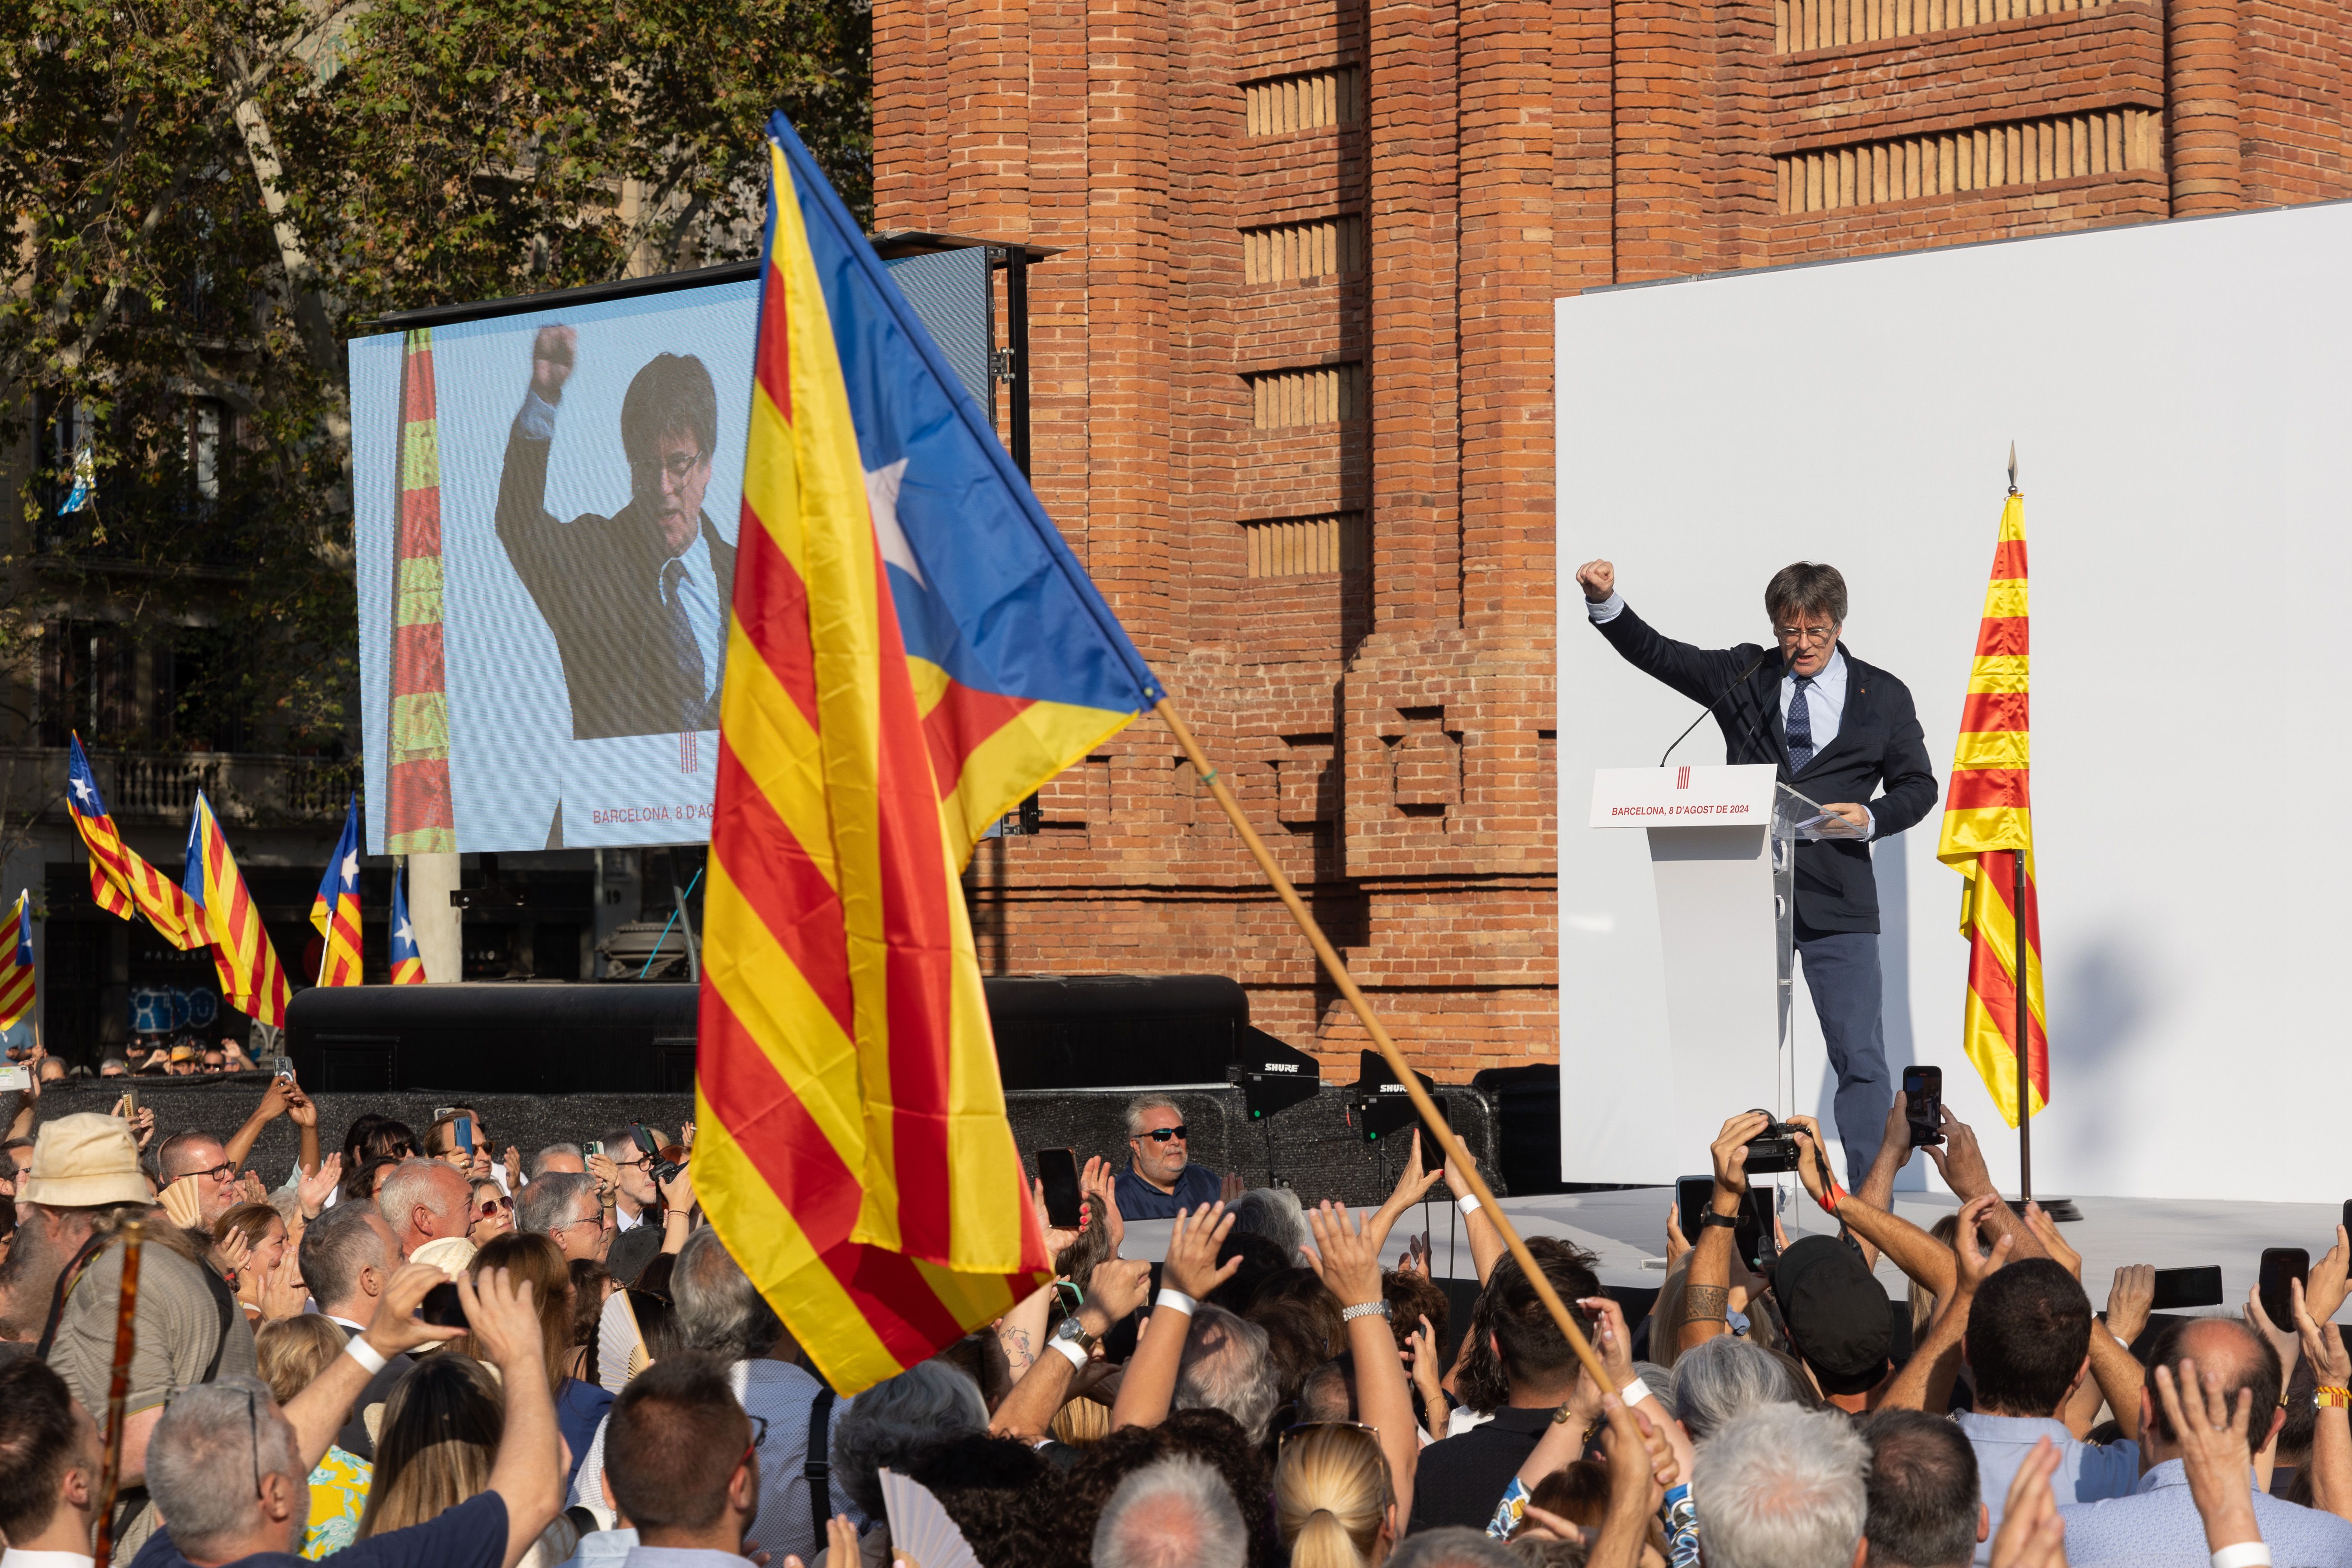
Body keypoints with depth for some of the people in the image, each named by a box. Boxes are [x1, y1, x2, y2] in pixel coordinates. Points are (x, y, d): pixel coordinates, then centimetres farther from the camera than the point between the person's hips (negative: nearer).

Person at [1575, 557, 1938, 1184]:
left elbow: (1917, 785, 11)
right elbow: (1655, 654, 7)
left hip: (1836, 900, -1)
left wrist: (1871, 819, -9)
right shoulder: (1743, 676, 10)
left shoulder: (1882, 696, 8)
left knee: (1860, 1057, -5)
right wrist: (1605, 602, -10)